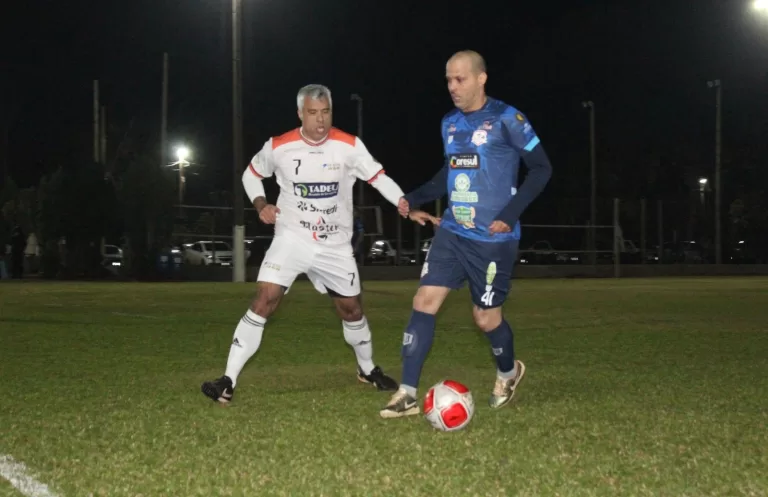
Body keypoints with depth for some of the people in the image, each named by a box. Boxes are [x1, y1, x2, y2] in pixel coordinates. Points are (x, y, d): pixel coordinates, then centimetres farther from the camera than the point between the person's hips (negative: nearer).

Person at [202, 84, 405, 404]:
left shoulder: (349, 146, -10)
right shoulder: (279, 147, -8)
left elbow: (378, 177, -9)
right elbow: (251, 174, 9)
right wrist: (261, 205, -9)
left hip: (335, 245, 2)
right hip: (291, 239, -1)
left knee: (351, 308, 13)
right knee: (265, 300, -17)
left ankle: (367, 370, 39)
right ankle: (229, 381, -16)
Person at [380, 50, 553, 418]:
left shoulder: (506, 119, -12)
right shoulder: (450, 123, 9)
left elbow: (541, 169, -8)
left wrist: (511, 213, -17)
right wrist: (415, 198, 8)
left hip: (493, 238, -6)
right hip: (452, 232, 6)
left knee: (486, 317, 4)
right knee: (424, 300, -6)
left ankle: (509, 372, 36)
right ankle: (407, 394, -3)